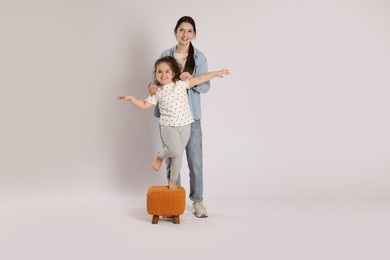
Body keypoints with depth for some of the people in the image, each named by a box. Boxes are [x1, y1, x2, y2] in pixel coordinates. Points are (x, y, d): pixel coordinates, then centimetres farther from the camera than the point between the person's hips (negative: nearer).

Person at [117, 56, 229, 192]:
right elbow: (144, 105, 5)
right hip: (168, 126, -2)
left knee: (178, 155, 7)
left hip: (185, 125, 2)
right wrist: (131, 98, -6)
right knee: (175, 150, -22)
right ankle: (160, 156, 11)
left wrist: (216, 73, 4)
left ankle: (173, 181, 24)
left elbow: (197, 80, 3)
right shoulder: (157, 92, 2)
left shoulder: (181, 84, 1)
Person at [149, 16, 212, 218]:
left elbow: (206, 85, -2)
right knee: (171, 159, 8)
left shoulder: (200, 57, 1)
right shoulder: (165, 55, 5)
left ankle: (197, 200, 14)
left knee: (195, 159, -1)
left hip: (191, 115, -1)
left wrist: (192, 80, -22)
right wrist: (153, 85, -15)